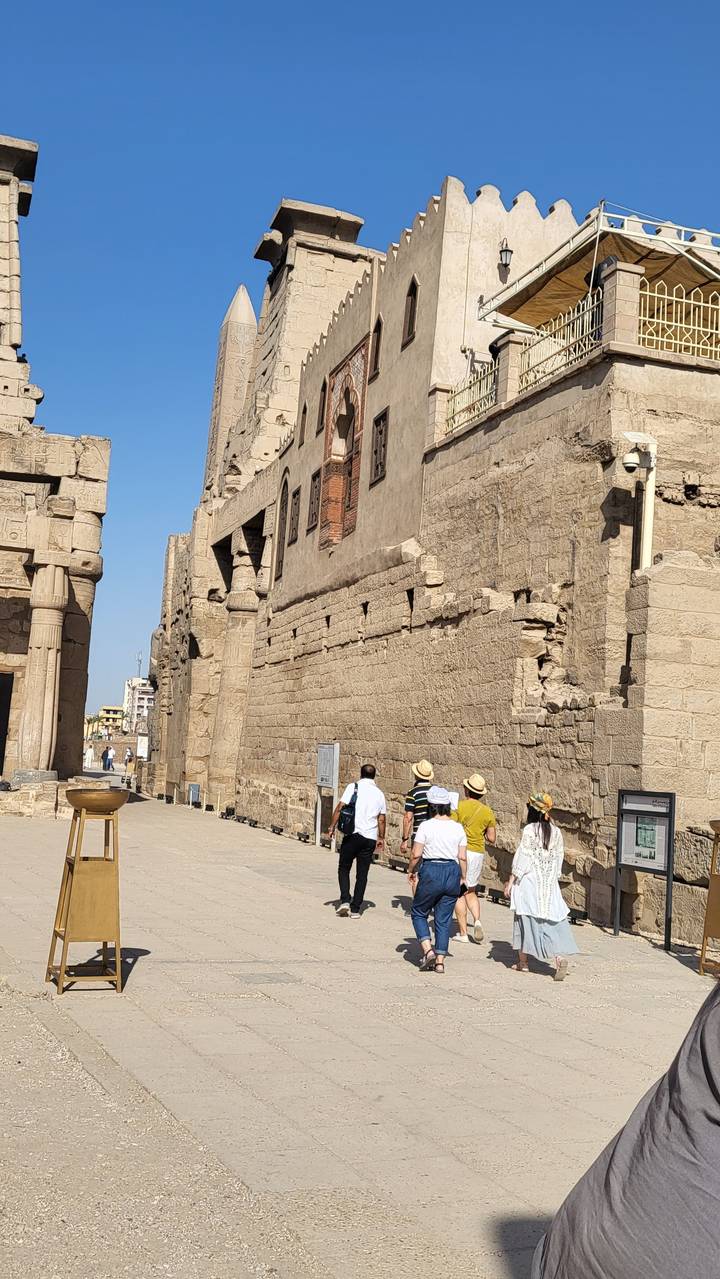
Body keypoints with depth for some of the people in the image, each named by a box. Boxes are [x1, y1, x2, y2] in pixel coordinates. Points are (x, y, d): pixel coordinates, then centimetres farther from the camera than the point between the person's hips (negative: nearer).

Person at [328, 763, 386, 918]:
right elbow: (381, 819, 12)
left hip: (352, 834, -3)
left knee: (344, 868, 12)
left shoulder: (353, 787, -1)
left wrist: (332, 826, -1)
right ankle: (355, 909, 8)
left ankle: (345, 900, -4)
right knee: (362, 874, 8)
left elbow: (340, 807, -8)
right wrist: (381, 838, 22)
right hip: (370, 838, 3)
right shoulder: (379, 793, 10)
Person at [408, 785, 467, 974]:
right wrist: (462, 878, 14)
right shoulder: (458, 828, 3)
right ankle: (440, 961, 11)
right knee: (443, 920, 11)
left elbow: (416, 854, -9)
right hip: (452, 872, 4)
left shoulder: (426, 826, -8)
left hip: (431, 871, -4)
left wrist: (410, 870, 8)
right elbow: (462, 857, 2)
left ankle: (428, 950, -3)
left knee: (419, 913, 14)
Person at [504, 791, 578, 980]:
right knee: (553, 919, 3)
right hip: (550, 885, 4)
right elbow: (558, 860, 9)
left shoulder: (530, 830, -11)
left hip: (529, 882, -4)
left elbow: (522, 858, -11)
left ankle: (522, 962, 15)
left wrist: (510, 883, -5)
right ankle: (559, 956, -18)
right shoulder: (556, 832, 5)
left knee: (524, 920, 7)